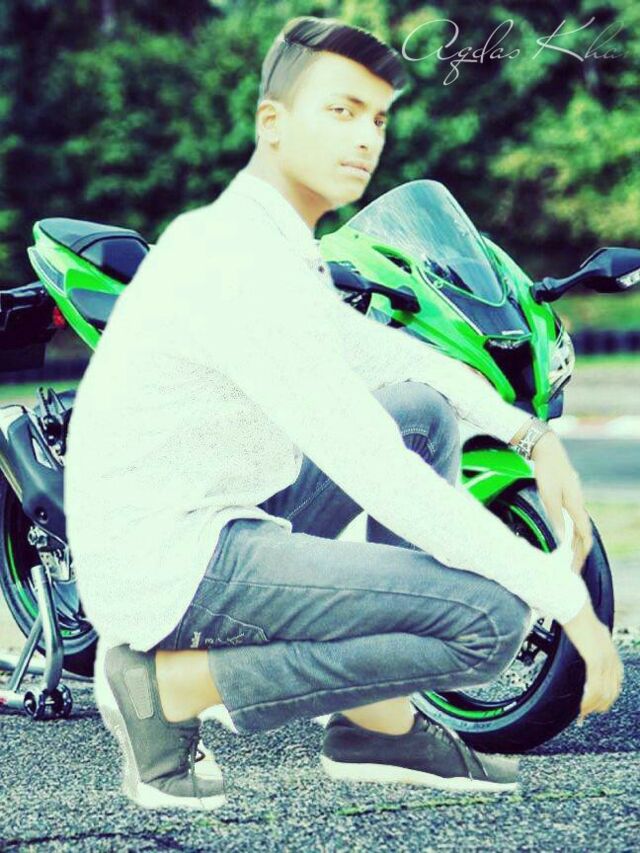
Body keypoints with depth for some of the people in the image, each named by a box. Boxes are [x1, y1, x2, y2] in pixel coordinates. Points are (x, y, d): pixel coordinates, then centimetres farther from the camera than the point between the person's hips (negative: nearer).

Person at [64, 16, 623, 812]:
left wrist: (529, 432, 13)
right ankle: (172, 686, -8)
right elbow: (374, 472, -25)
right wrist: (566, 597, -22)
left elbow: (379, 349, 28)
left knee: (427, 407, 17)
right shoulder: (242, 264, -21)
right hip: (172, 566, -10)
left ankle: (380, 725, 11)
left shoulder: (260, 241, 12)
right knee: (489, 619, -17)